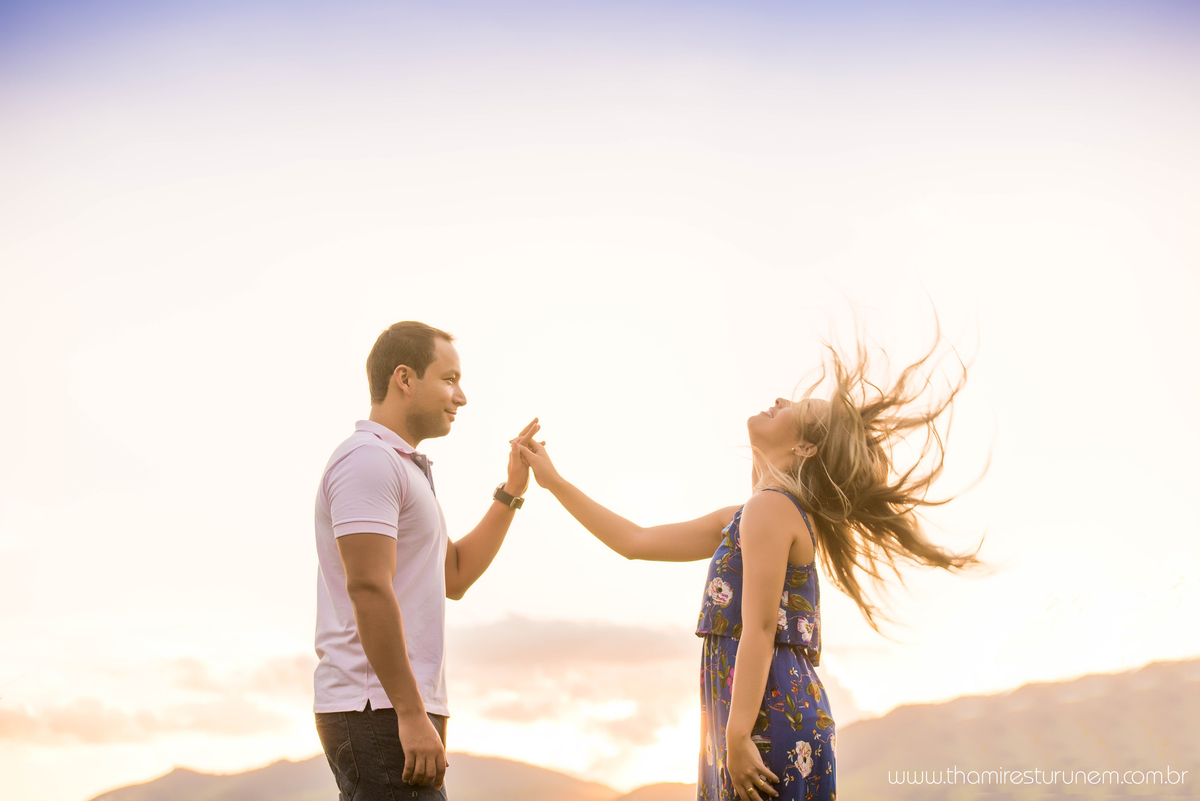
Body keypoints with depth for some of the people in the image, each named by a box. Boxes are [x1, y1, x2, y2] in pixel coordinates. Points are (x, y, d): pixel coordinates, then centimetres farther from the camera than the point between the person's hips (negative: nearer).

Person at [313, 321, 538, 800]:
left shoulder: (398, 470, 22)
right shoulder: (367, 460, -11)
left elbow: (455, 576, 23)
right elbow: (368, 589, -21)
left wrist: (511, 491, 16)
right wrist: (413, 714, -24)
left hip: (396, 713, 10)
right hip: (379, 712, -10)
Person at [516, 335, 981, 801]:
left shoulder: (770, 507, -9)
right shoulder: (738, 519, 20)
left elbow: (759, 628, -16)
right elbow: (635, 542, 26)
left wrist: (738, 737, -20)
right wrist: (553, 481, 29)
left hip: (772, 717, -9)